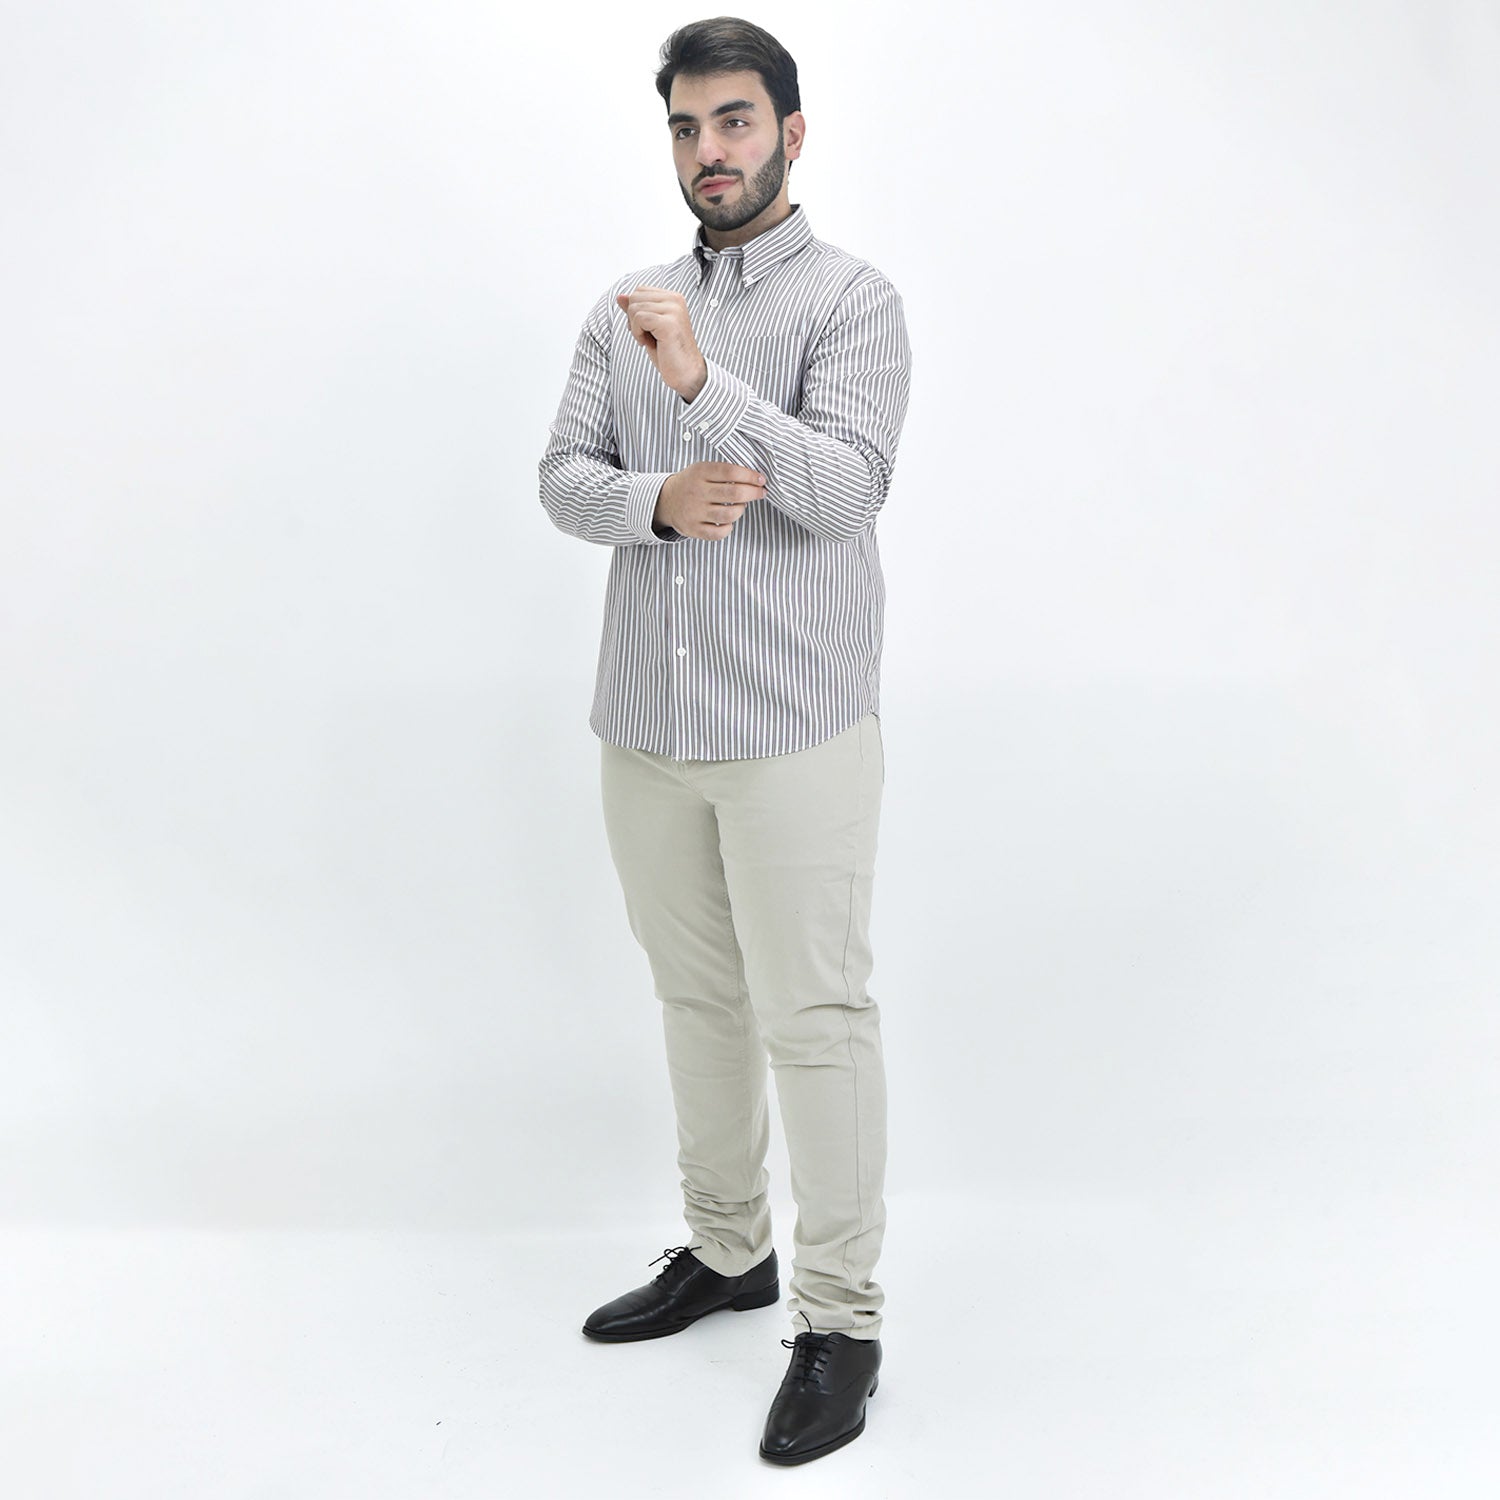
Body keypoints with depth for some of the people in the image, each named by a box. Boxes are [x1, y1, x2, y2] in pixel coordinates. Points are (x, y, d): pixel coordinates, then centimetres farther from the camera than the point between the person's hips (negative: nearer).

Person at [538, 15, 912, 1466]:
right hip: (645, 722, 6)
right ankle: (723, 1250, 33)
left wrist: (703, 381, -30)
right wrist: (661, 498, -16)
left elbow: (847, 483, -18)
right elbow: (563, 476, 5)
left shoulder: (852, 298, -4)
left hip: (793, 729, -5)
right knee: (697, 998, 17)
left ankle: (839, 1321, 9)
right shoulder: (625, 309, 12)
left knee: (813, 1016, -3)